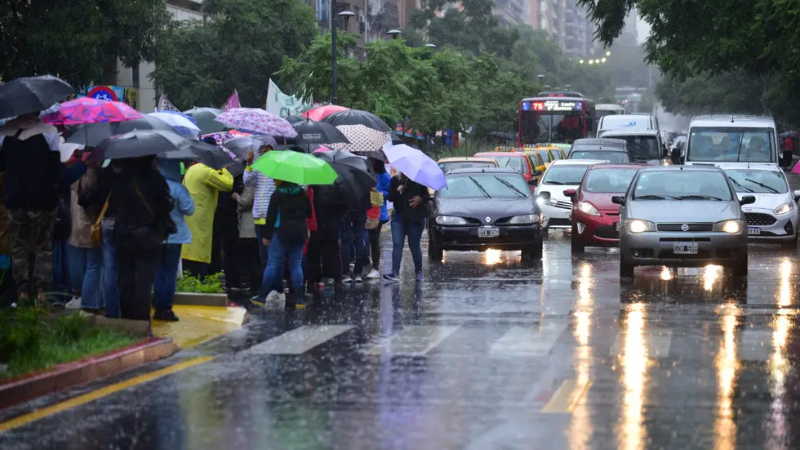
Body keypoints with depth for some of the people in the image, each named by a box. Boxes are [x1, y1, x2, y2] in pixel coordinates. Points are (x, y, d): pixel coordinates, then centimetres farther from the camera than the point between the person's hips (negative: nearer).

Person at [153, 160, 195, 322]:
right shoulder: (178, 189, -15)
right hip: (174, 235, -4)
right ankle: (166, 309, 2)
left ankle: (158, 308, 12)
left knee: (159, 273, 13)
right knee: (170, 274, 3)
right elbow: (189, 209, -12)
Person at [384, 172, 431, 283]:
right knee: (397, 244, -10)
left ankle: (418, 271, 22)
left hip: (415, 218, -2)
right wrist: (397, 191, -16)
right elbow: (390, 197, 3)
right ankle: (395, 273, -16)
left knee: (414, 245, 4)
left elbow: (427, 196, 4)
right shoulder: (395, 180, 6)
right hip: (399, 216, 2)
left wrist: (420, 199, -17)